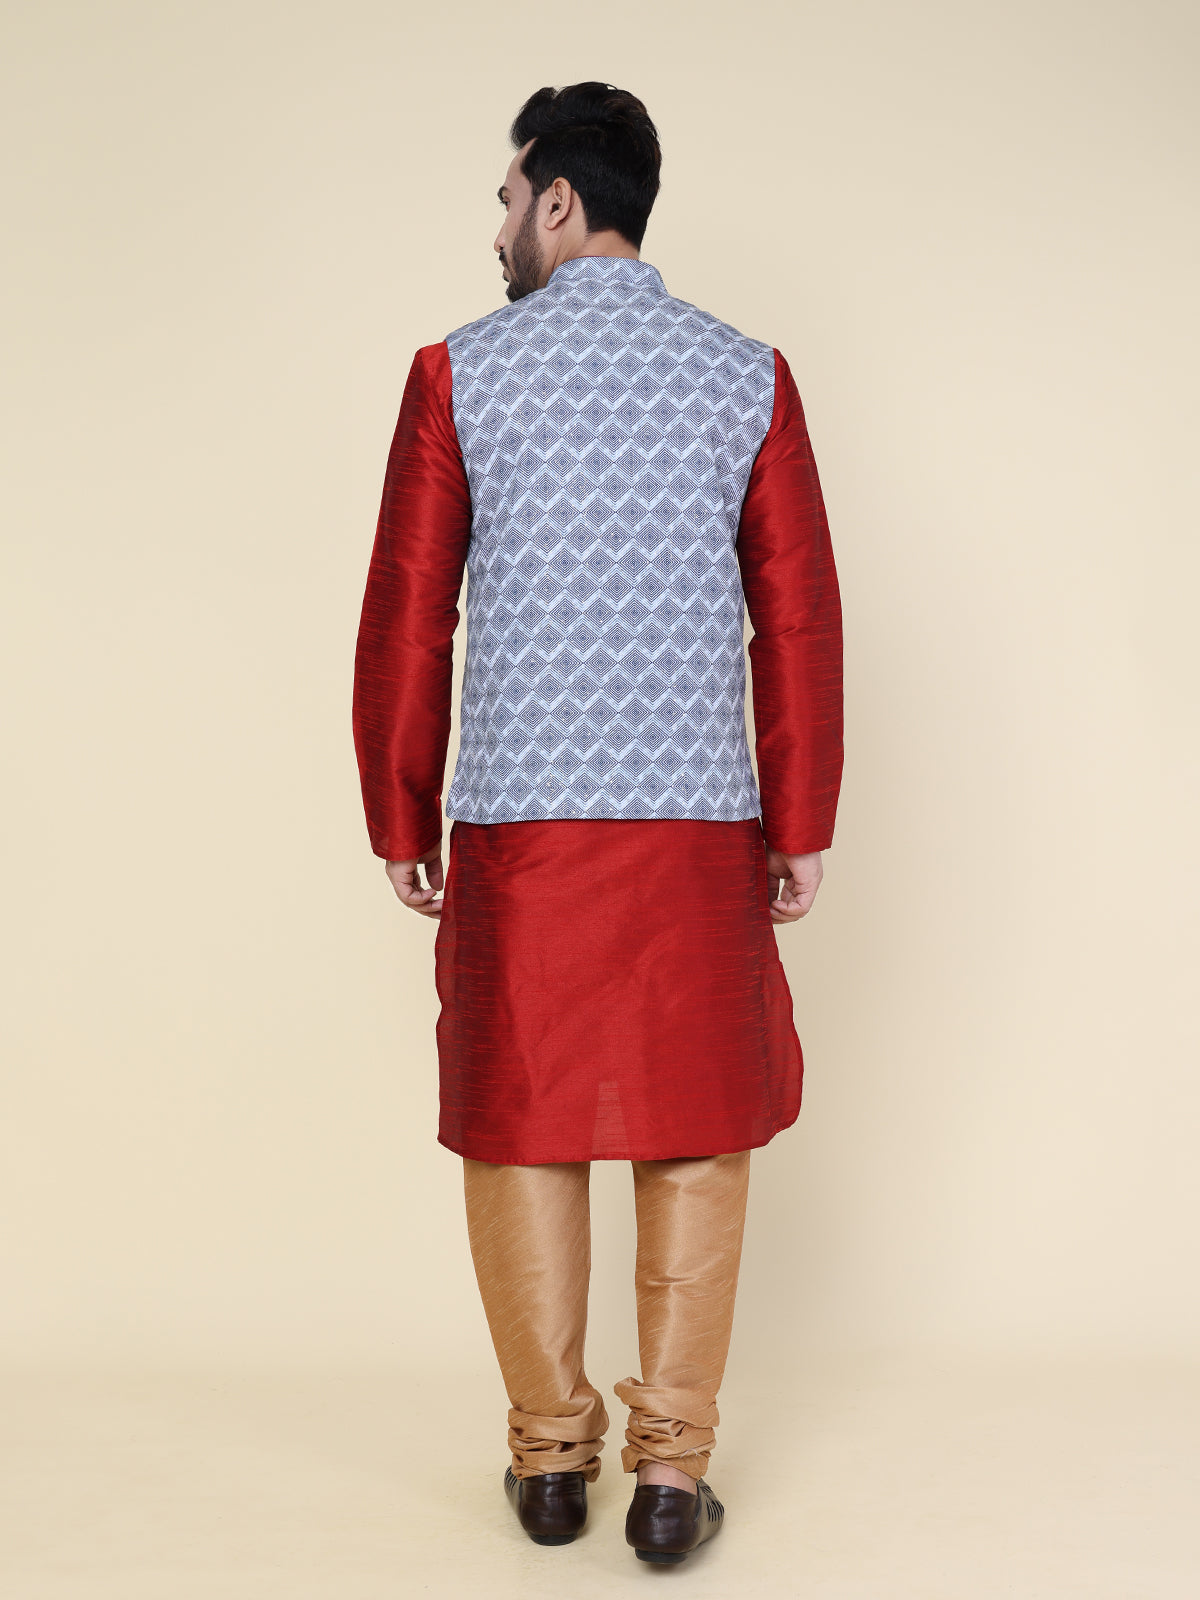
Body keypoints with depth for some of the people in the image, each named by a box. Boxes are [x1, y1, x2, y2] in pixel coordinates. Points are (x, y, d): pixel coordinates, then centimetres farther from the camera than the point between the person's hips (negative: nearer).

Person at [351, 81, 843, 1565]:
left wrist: (399, 820, 8)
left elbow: (407, 618, -1)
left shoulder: (461, 371, -1)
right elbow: (800, 620, 2)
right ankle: (672, 1470, 12)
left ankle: (549, 1456, 20)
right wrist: (802, 827, 8)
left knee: (522, 1133, 11)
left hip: (516, 827, -1)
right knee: (695, 1140, 9)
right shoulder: (749, 374, 4)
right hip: (700, 826, 1)